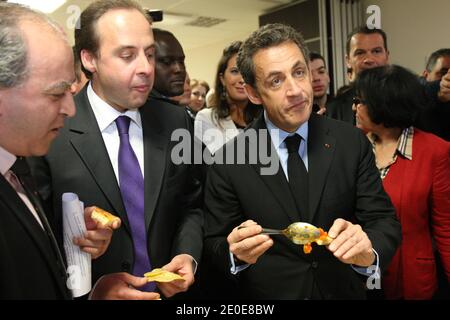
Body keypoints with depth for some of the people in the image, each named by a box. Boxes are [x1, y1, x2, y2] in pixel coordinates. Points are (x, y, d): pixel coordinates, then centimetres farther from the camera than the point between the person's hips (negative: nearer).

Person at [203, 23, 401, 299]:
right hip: (267, 293, -1)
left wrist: (368, 250, -32)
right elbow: (215, 245, -10)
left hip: (344, 292, 2)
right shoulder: (229, 162, -16)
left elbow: (385, 221, -10)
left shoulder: (352, 142, -11)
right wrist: (237, 253, -32)